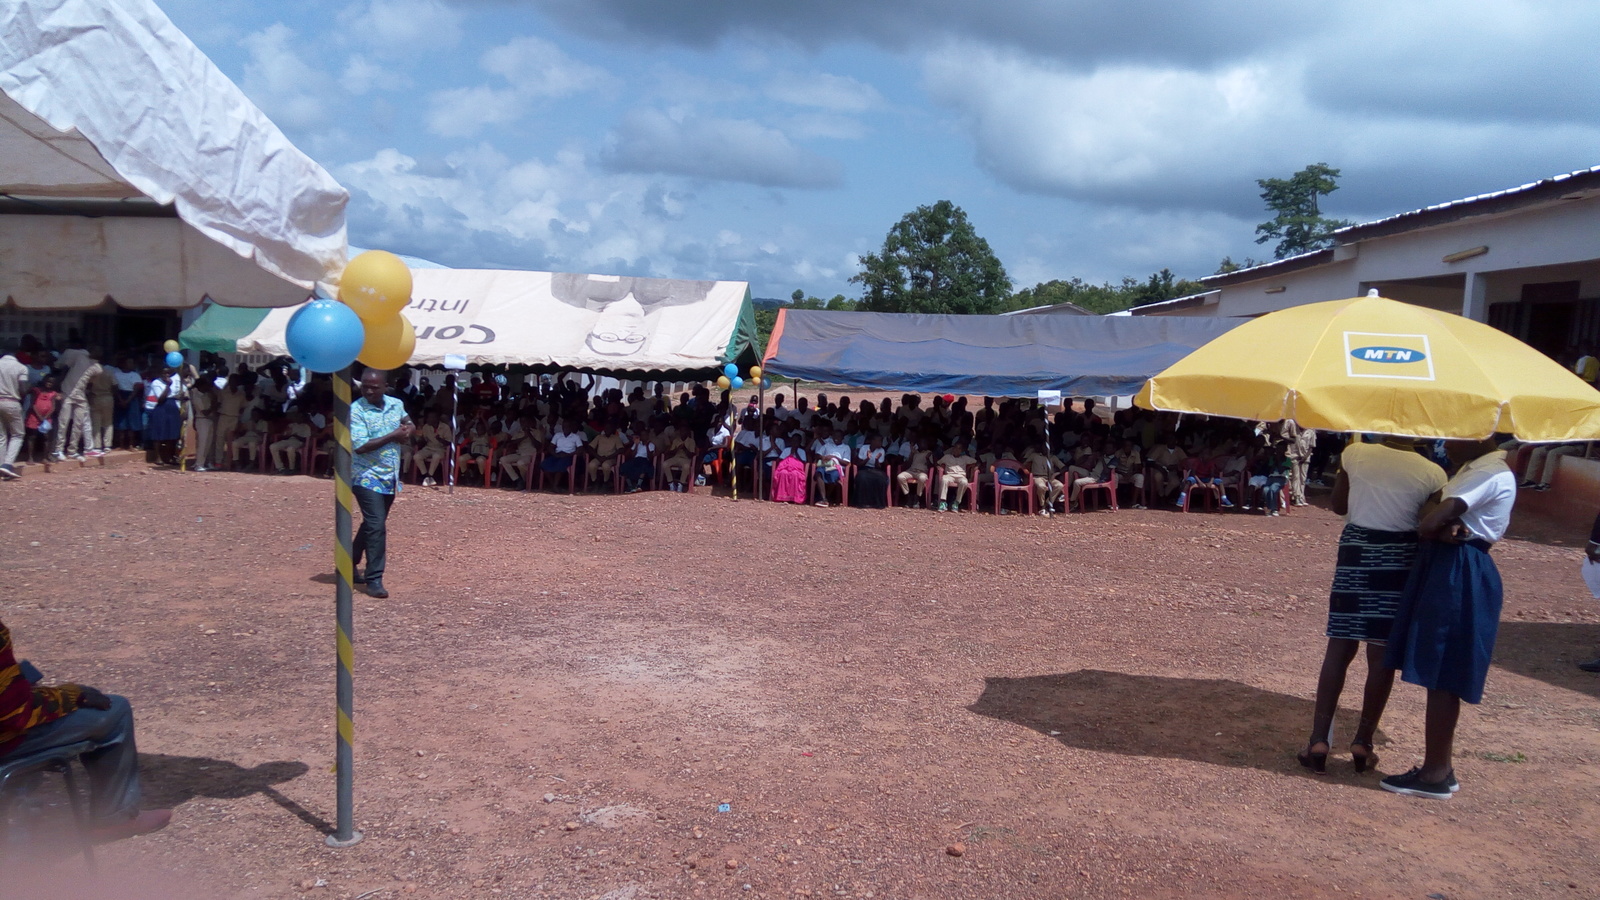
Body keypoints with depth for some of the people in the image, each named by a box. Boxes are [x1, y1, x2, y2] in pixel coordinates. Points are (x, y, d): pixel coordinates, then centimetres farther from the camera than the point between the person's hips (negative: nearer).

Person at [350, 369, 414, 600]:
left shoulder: (396, 404, 3)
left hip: (390, 477, 7)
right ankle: (374, 579, -4)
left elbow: (410, 426, 18)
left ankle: (349, 565, 36)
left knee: (371, 524, 18)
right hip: (367, 477, -7)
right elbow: (360, 446, -23)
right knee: (376, 526, -12)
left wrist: (408, 430, -8)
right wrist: (393, 435, -21)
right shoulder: (356, 410, -15)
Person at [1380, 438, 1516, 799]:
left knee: (1440, 677, -4)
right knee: (1439, 677, 14)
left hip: (1459, 577, -10)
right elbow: (1435, 515, 8)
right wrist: (1444, 527, -13)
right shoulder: (1475, 469, 17)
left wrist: (1440, 525, -3)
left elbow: (1430, 522, -24)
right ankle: (1439, 768, 22)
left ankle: (1435, 775, 4)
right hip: (1446, 570, 10)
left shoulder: (1490, 473, -16)